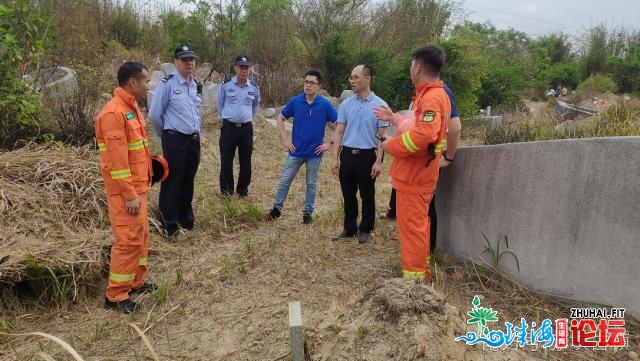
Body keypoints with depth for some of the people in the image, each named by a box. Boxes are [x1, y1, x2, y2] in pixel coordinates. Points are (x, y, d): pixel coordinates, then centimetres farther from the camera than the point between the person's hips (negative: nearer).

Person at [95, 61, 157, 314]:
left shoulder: (131, 106, 11)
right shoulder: (114, 113, -20)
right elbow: (117, 159, -22)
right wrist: (129, 194, -21)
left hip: (138, 185, 10)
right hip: (125, 189, -10)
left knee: (141, 235, 17)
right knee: (129, 239, -4)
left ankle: (136, 283, 30)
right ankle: (116, 296, 7)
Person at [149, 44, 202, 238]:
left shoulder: (196, 85, 11)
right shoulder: (167, 84, -10)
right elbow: (154, 114, -7)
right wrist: (166, 135, 5)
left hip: (194, 140, 6)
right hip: (174, 140, -6)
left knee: (188, 182, 16)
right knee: (172, 183, 1)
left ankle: (186, 220, 31)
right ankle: (169, 226, 13)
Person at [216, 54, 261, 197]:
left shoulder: (254, 88, 3)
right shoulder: (226, 85, -4)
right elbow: (219, 103, 13)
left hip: (246, 128, 2)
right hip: (228, 128, -2)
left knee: (245, 162, 8)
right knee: (226, 161, 3)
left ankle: (243, 189, 24)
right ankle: (226, 190, 16)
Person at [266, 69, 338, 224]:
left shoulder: (325, 105, -10)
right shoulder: (295, 101, -4)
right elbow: (280, 118, 8)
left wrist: (330, 143, -8)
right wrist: (284, 139, 1)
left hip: (314, 152, -1)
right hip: (295, 150, 2)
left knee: (311, 184, 11)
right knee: (284, 181, 7)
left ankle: (307, 213, 24)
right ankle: (277, 208, 22)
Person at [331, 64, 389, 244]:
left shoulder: (380, 105, -3)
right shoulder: (346, 104, 6)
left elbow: (382, 136, -4)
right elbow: (339, 132, 8)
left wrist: (378, 161, -9)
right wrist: (336, 158, 2)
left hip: (367, 155, -3)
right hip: (347, 154, 4)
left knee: (367, 195, 7)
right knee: (348, 195, 11)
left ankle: (365, 230, 22)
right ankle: (349, 228, 25)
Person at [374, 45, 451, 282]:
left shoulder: (432, 97, -20)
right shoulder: (429, 95, 15)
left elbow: (424, 134, -33)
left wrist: (391, 146, -21)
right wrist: (393, 118, 23)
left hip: (414, 175, -11)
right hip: (415, 173, 11)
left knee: (411, 225, -4)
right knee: (417, 224, 20)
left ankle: (414, 278, 5)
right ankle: (421, 272, 33)